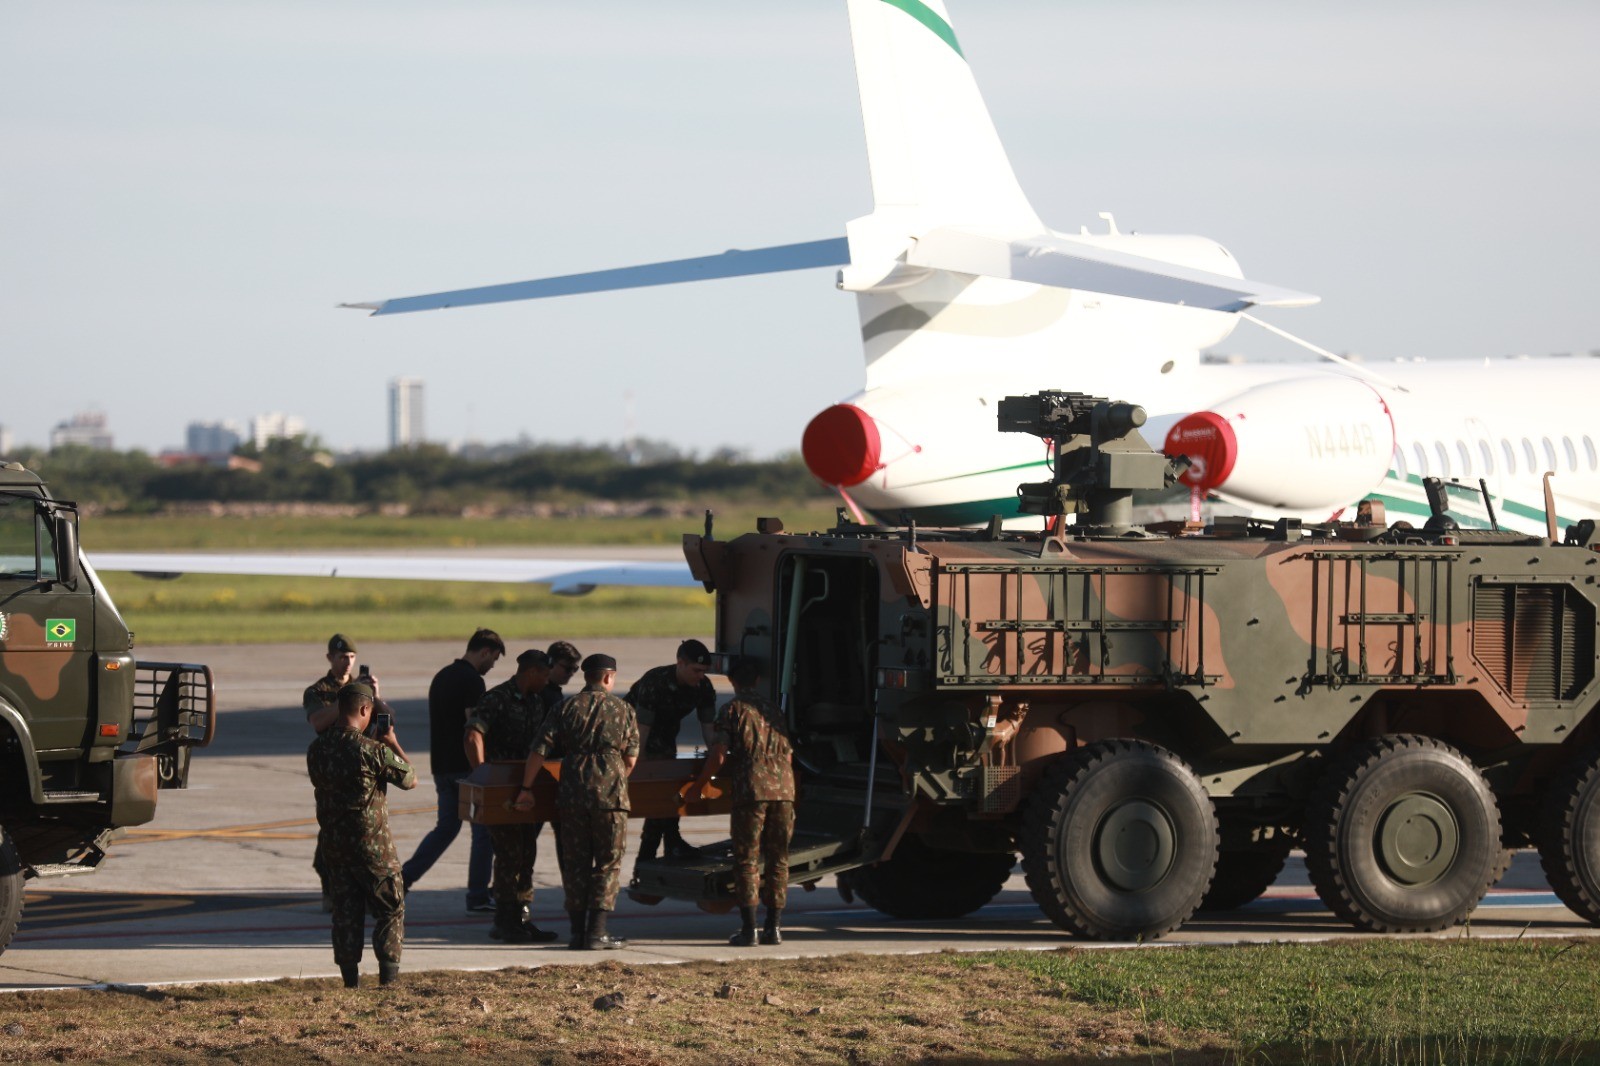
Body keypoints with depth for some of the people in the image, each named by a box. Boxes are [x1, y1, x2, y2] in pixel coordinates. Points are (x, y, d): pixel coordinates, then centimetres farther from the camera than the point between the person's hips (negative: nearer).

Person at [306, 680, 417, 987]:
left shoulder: (317, 749, -1)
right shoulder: (374, 751, -18)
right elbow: (411, 779, -6)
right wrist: (394, 744, 7)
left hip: (333, 843, 5)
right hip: (372, 844, -5)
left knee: (345, 910, 12)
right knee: (391, 908, 9)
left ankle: (350, 975, 10)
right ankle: (388, 972, 4)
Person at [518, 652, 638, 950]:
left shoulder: (566, 709, 7)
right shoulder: (622, 709, 5)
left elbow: (538, 752, 1)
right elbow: (631, 759, 7)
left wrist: (526, 788, 11)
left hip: (572, 792, 2)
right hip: (610, 792, -2)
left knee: (575, 863, 9)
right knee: (608, 863, 5)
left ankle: (578, 931, 9)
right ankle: (596, 932, -2)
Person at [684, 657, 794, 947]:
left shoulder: (732, 710, 2)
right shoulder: (772, 710, 20)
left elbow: (718, 756, -5)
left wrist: (697, 786, 7)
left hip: (751, 791, -5)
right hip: (784, 788, 5)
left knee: (747, 860, -1)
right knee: (778, 860, 10)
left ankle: (748, 928, -5)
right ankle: (774, 927, 8)